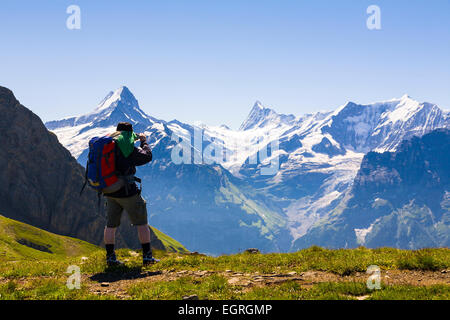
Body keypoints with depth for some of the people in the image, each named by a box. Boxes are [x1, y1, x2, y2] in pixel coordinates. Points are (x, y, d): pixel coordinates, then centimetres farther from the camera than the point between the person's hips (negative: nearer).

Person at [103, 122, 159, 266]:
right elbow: (147, 156, -6)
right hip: (127, 192, -6)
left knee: (110, 225, 13)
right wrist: (144, 141, 10)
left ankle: (110, 257, 13)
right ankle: (147, 256, 7)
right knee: (141, 223, 6)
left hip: (110, 193, 6)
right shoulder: (129, 148, -14)